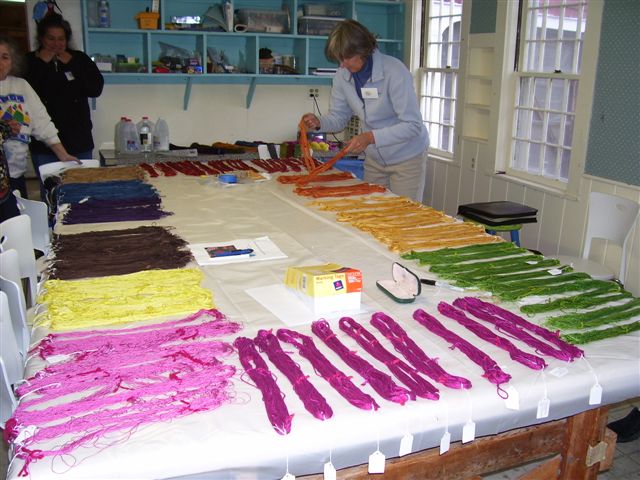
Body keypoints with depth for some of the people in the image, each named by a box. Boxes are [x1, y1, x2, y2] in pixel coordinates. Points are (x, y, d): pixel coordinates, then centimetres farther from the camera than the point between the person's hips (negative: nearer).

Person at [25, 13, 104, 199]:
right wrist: (41, 64, -10)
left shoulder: (79, 59, 8)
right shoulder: (29, 62, 4)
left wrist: (72, 64, -9)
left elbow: (96, 89, -3)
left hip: (79, 141, 1)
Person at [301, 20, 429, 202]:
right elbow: (338, 117, 3)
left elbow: (412, 125, -26)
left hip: (406, 158, -5)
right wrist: (319, 122, -19)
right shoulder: (342, 75, -7)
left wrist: (371, 137, -36)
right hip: (374, 159, 5)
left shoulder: (395, 72, -24)